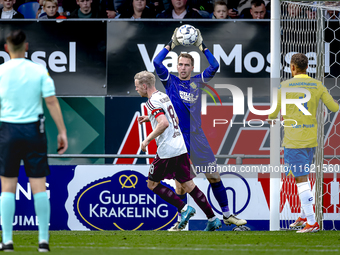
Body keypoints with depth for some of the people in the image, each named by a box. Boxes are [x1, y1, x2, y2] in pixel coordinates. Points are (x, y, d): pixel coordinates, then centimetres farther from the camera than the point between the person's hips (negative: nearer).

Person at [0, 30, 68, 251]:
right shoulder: (39, 71, -1)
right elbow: (52, 102, -4)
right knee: (39, 186, 3)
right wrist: (62, 131, 0)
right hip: (34, 130, 0)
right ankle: (44, 240, 2)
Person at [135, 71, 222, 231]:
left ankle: (184, 208, -5)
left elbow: (164, 123, -26)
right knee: (188, 185, 9)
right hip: (180, 148, 9)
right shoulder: (164, 97, 16)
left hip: (167, 151, -9)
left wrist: (148, 139, -17)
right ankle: (212, 219, 4)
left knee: (152, 184, 6)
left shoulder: (152, 102, -13)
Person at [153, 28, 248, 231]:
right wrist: (171, 46, -7)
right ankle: (180, 220, 7)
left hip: (197, 136, 2)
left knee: (214, 176, 4)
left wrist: (203, 47, -3)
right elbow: (157, 63, -10)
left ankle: (227, 215, 12)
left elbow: (215, 66, 0)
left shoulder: (198, 82, 9)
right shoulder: (171, 82, 3)